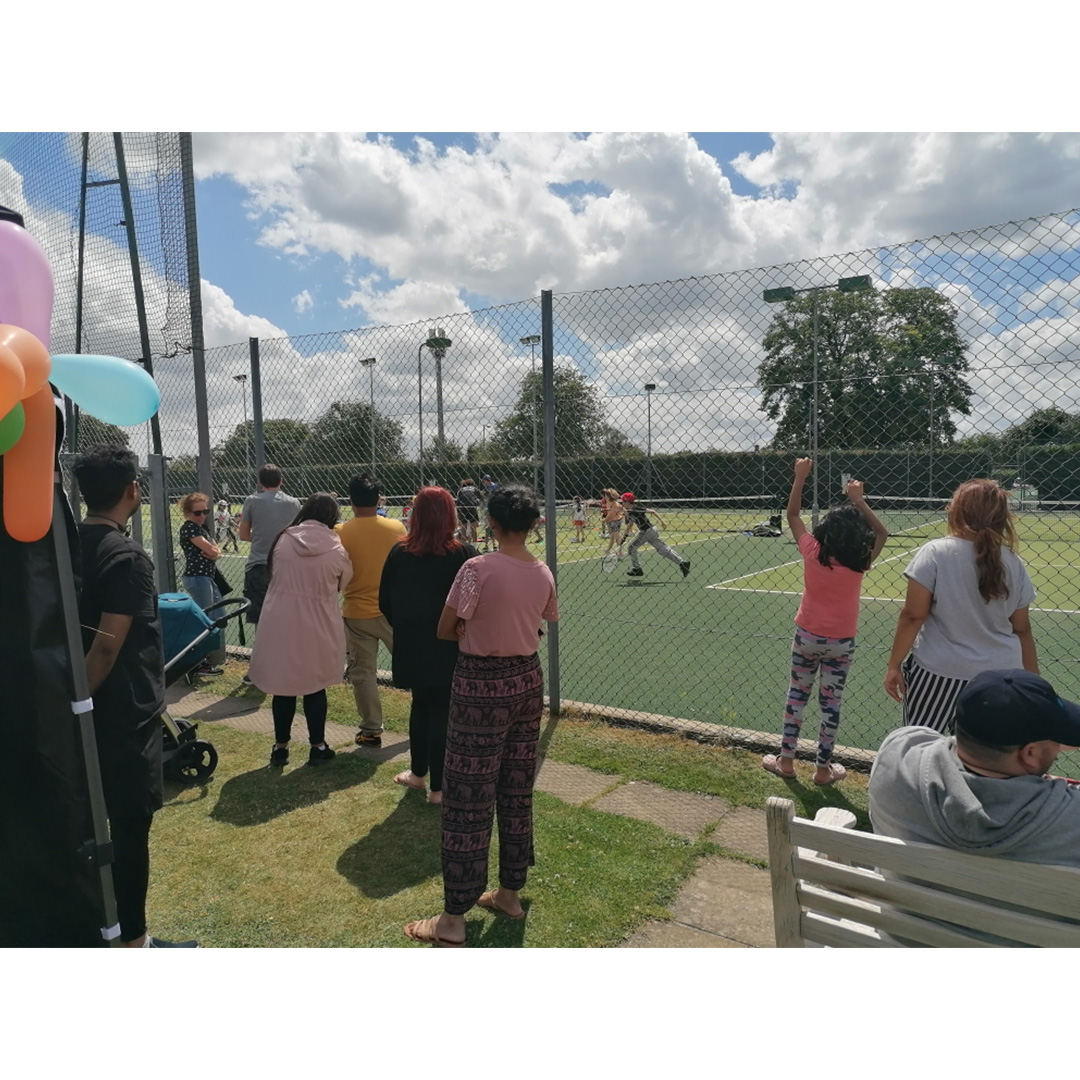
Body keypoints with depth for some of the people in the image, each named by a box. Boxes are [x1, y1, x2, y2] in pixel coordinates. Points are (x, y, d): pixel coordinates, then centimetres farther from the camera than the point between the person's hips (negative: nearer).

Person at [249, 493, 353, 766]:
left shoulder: (283, 540, -3)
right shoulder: (336, 550, -8)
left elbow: (272, 576, 9)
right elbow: (342, 584, 6)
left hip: (279, 623, 1)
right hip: (317, 627, -1)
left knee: (283, 684, 13)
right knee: (314, 686, 13)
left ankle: (280, 746, 23)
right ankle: (317, 746, 22)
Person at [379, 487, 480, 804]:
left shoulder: (399, 552, -4)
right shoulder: (464, 554, -15)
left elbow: (385, 602, 2)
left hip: (412, 646, 4)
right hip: (449, 648, -4)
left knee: (420, 706, 21)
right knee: (442, 713, 5)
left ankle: (418, 773, 37)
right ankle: (439, 788, 14)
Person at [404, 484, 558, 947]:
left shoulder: (478, 569, -18)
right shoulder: (543, 573, 0)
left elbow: (445, 630, -13)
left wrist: (473, 632, 5)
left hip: (482, 685, -6)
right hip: (527, 679, 7)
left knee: (469, 800, 3)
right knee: (517, 793, 18)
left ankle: (453, 918, 14)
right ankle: (509, 893, 33)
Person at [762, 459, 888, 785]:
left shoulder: (812, 552, -15)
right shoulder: (860, 562, -14)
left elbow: (792, 515, -3)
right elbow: (882, 533, 5)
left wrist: (801, 476, 1)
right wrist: (859, 501, -1)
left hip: (807, 637, 0)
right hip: (841, 643, 0)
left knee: (796, 696, 13)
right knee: (830, 703, 10)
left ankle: (786, 760, 21)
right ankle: (823, 768, 20)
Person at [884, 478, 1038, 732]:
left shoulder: (935, 553, -11)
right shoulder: (1013, 564, 3)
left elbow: (913, 616, -12)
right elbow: (1022, 629, 10)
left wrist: (894, 665, -4)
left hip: (939, 673, -4)